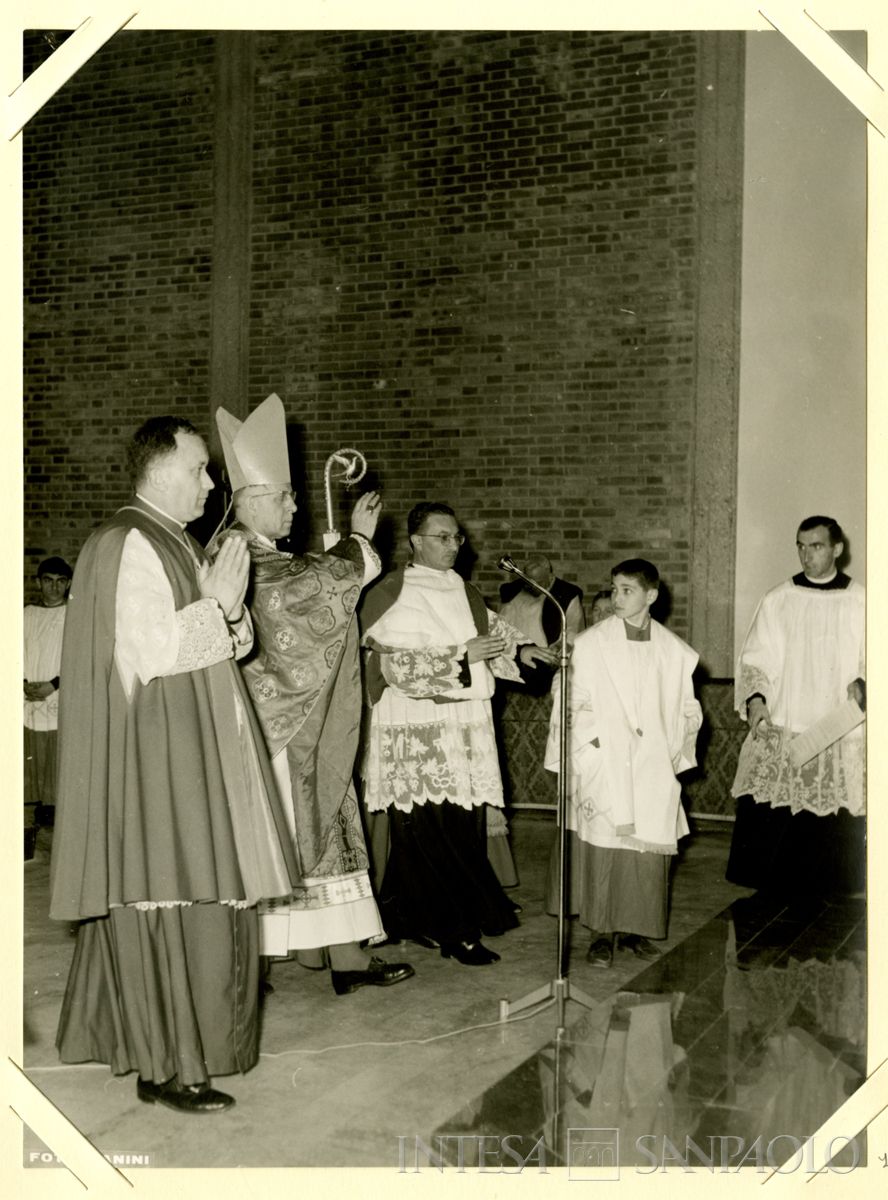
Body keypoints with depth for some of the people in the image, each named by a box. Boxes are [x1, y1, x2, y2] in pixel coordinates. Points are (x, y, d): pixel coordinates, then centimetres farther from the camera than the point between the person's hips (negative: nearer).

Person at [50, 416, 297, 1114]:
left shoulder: (170, 543, 17)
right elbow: (150, 651, -23)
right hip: (153, 755, -10)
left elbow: (203, 646, 19)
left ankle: (137, 1036, 27)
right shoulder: (131, 546, -15)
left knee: (178, 900, 15)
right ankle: (166, 1066, 4)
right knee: (169, 902, -5)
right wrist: (218, 606, -15)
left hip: (184, 753, 10)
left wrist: (224, 606, 0)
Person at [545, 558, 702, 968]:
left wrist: (672, 746, 4)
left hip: (653, 769, 3)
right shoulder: (591, 643, -2)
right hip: (605, 767, -2)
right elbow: (572, 705, 0)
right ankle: (603, 932, 4)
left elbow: (688, 710, 16)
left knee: (650, 848, 2)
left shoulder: (673, 650, 6)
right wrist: (594, 737, -10)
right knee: (605, 844, -6)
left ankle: (637, 927, 17)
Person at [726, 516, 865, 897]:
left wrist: (863, 685, -14)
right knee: (766, 829, -3)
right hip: (778, 736, 1)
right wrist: (755, 699, -10)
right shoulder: (777, 600, 6)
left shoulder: (861, 603, 5)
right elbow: (755, 659, 7)